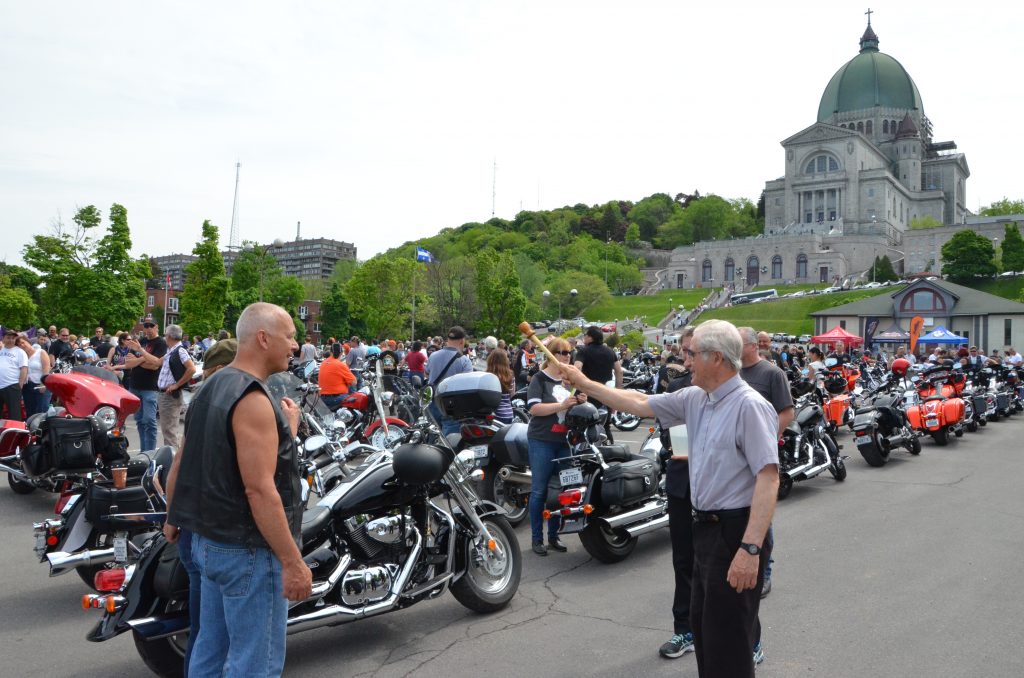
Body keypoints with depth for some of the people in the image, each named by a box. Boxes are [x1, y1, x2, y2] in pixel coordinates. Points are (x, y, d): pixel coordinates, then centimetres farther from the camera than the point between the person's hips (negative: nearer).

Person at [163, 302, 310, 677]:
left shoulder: (211, 388, 9)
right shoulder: (253, 400, -21)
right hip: (249, 550, -10)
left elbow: (180, 465, 16)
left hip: (207, 540, 10)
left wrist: (174, 520, 29)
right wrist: (292, 561, -24)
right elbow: (259, 489, -26)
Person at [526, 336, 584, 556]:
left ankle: (553, 535, 22)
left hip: (564, 441, 6)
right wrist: (562, 405, -25)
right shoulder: (540, 379, -6)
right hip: (542, 441, -6)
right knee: (539, 491, 0)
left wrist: (579, 401, -1)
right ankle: (537, 538, 9)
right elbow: (534, 408, -18)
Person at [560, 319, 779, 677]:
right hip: (706, 527, 9)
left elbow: (768, 478, -25)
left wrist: (750, 548, -30)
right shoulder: (695, 399, 8)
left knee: (726, 639, -1)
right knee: (702, 625, 20)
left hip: (737, 533, -9)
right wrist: (584, 384, 19)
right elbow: (641, 403, 17)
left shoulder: (749, 406, -19)